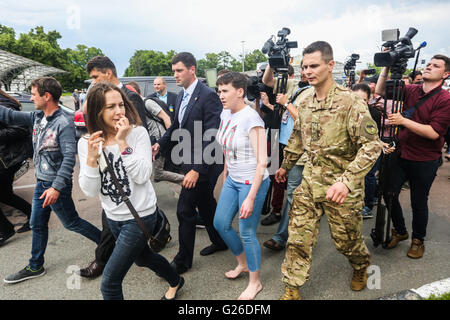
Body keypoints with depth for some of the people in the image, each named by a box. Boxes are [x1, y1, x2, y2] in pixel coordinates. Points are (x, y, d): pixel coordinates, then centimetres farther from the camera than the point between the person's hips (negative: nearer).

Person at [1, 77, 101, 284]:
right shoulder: (37, 117, 5)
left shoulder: (64, 124, -21)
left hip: (57, 185, -8)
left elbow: (69, 158, -27)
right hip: (41, 182, 8)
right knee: (37, 225, 17)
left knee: (71, 223, 5)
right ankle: (35, 267, 34)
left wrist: (56, 187, -32)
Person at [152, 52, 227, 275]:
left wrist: (196, 169, -25)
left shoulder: (208, 96, -17)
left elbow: (210, 137, -22)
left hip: (203, 164, -9)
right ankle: (220, 241, 41)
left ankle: (183, 261, 16)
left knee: (185, 209, -2)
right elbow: (176, 126, 20)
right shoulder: (181, 96, 10)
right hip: (190, 161, 9)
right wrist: (160, 144, 3)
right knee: (205, 204, 20)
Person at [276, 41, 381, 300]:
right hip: (310, 182, 5)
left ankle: (362, 266, 50)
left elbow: (372, 145, -20)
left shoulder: (351, 102, -17)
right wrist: (286, 165, 24)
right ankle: (292, 289, 23)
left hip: (341, 186, -4)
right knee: (298, 237, 6)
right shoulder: (304, 101, 4)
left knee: (346, 240, 15)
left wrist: (347, 180, -30)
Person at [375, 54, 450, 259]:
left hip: (425, 160, -4)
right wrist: (387, 66, -7)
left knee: (418, 202, 9)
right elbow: (381, 90, 3)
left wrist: (403, 121, -26)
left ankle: (418, 239, 33)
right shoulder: (411, 90, 4)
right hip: (400, 154, 4)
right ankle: (400, 231, 30)